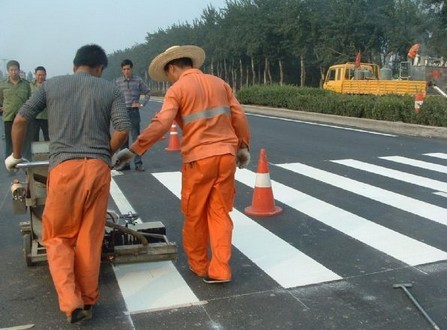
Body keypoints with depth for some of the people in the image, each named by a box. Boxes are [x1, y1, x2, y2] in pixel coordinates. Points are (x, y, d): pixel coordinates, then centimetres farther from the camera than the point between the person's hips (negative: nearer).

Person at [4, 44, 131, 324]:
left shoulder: (51, 85, 12)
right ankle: (88, 300, 21)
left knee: (58, 237, 12)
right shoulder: (110, 89, 10)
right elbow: (123, 129, -3)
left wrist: (16, 156, 25)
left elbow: (21, 120, 10)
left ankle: (71, 302, 0)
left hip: (64, 167, -1)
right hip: (98, 168, 1)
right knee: (90, 238, 11)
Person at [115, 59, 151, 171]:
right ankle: (125, 163, 15)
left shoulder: (138, 80, 2)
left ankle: (138, 163, 5)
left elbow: (147, 92, 11)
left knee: (136, 138, 1)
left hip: (134, 111, -2)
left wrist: (142, 104, 3)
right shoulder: (118, 81, 4)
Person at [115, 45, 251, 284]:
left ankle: (198, 265, 26)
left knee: (195, 215, 13)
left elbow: (160, 124, -16)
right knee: (220, 213, 11)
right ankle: (219, 269, 8)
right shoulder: (219, 83, 11)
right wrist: (243, 146, 17)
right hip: (226, 155, 5)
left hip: (199, 159, -4)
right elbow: (239, 116, 8)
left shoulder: (177, 89, -4)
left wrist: (133, 150, -13)